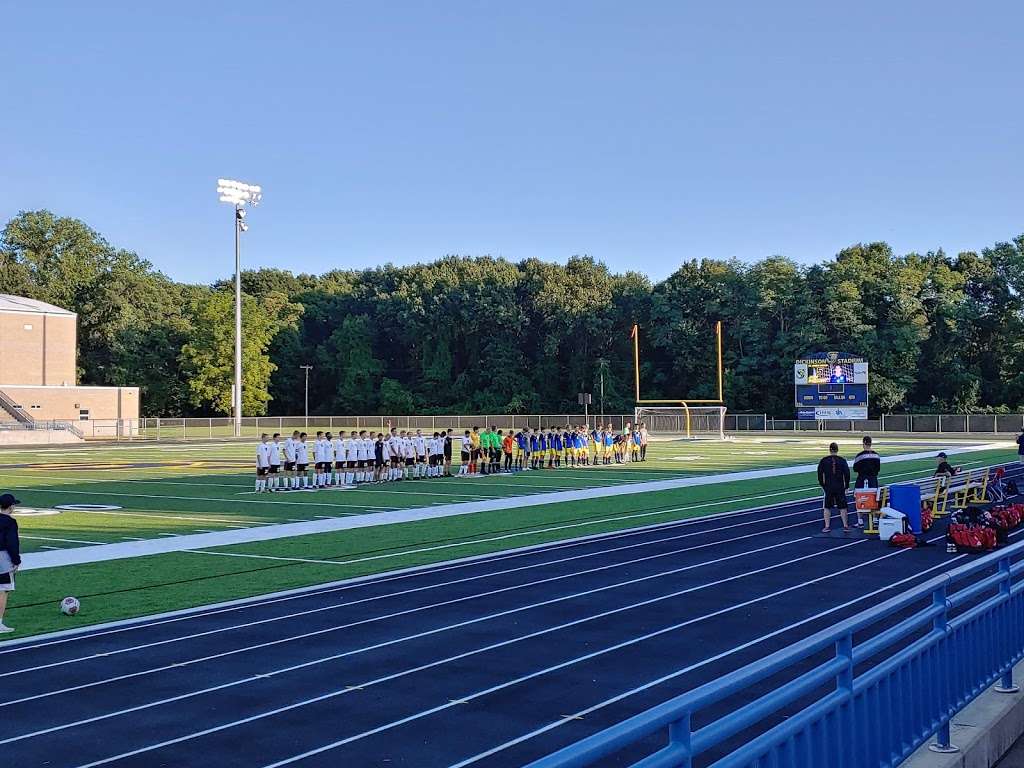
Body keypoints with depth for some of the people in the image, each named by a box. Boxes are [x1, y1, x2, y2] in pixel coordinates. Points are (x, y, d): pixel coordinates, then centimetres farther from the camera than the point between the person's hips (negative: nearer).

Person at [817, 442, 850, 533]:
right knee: (842, 507, 8)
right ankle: (845, 525, 10)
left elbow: (820, 474, 1)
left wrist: (822, 485, 11)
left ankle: (827, 526, 3)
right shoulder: (842, 461, -1)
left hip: (828, 488, 0)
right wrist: (846, 486, 8)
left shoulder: (823, 461, -1)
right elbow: (847, 474, 0)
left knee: (827, 507, 6)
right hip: (840, 488, 0)